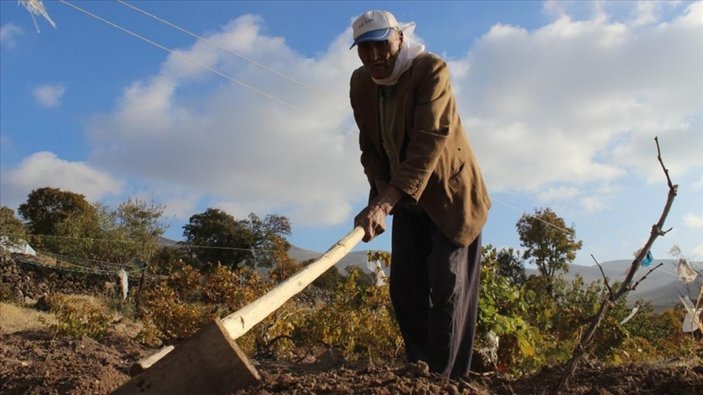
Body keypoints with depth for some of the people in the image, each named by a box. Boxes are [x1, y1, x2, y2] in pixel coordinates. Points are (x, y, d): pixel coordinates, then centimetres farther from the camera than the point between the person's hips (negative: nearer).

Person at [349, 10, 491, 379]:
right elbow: (370, 147, 3)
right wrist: (381, 196, -16)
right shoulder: (360, 83, -1)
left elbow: (430, 140, -32)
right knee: (404, 290, 4)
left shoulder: (431, 69, -21)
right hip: (406, 200, 6)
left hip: (450, 196, -6)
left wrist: (383, 203, -41)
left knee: (447, 290, -9)